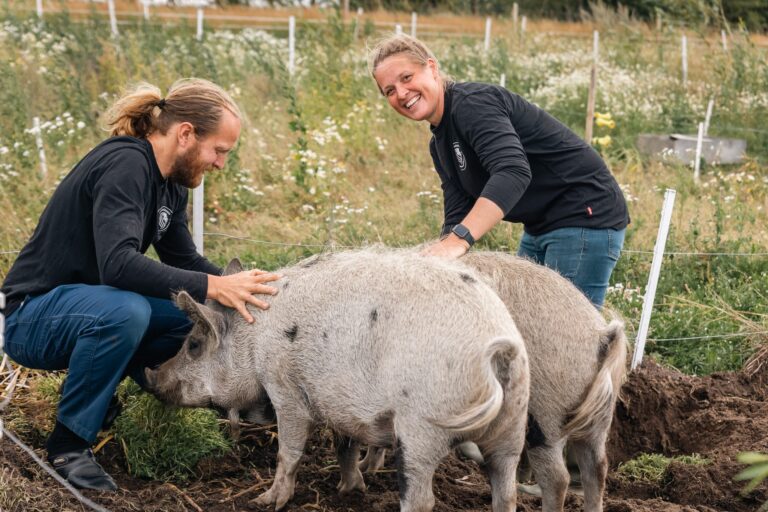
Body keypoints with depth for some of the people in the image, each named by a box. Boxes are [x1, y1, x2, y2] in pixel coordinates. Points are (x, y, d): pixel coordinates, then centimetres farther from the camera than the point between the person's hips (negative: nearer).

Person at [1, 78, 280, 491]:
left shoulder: (171, 184, 5)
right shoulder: (125, 164, -24)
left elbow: (184, 261, 11)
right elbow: (118, 264, -36)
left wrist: (240, 288, -6)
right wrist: (212, 287, -38)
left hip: (87, 306, 9)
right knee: (125, 311, -37)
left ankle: (96, 393, 7)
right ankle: (68, 444, -18)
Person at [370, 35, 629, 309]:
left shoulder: (473, 103, -18)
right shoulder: (440, 145, 12)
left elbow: (514, 173, -34)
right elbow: (458, 215, 6)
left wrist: (458, 240, -43)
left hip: (587, 216, -10)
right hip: (541, 226, 10)